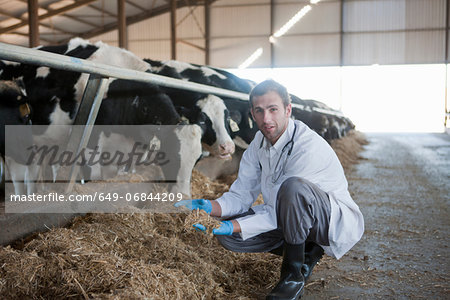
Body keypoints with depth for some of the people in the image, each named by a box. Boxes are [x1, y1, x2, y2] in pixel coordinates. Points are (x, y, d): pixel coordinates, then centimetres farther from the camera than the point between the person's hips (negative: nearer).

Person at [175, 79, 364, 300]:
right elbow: (241, 195, -2)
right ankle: (306, 251, 6)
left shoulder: (309, 147, -27)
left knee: (293, 187, -38)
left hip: (339, 222, -7)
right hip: (290, 221, 7)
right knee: (227, 235, -9)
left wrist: (232, 226, -32)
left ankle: (294, 274, -17)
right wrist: (209, 207, -20)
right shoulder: (260, 141, -3)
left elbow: (277, 212, -26)